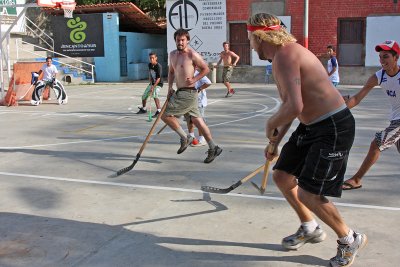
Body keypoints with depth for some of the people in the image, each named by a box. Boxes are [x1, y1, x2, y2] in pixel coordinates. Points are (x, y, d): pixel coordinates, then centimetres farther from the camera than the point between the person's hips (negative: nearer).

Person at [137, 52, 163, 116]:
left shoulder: (158, 66, -22)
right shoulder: (149, 65, -1)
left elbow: (158, 78, -27)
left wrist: (153, 87, -34)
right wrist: (151, 83, 0)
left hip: (158, 84, -7)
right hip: (152, 83, 7)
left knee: (154, 95, -31)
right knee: (144, 96, 11)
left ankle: (159, 111, -31)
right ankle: (143, 109, 35)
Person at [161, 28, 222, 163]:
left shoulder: (192, 54, -9)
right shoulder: (172, 54, 13)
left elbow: (206, 69, -2)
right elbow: (171, 71, 25)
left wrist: (194, 79, -13)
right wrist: (170, 87, 12)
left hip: (188, 93, -8)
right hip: (179, 93, 8)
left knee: (164, 114, -9)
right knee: (197, 121, 9)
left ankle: (185, 138, 4)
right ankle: (213, 148, 15)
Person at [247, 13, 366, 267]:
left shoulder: (284, 57, -21)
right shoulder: (285, 54, 11)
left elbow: (294, 107, -33)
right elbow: (291, 105, 20)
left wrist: (271, 124, -13)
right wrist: (276, 140, 21)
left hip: (334, 127, -10)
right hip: (311, 125, 10)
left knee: (308, 193, -9)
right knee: (282, 176, 14)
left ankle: (350, 239, 15)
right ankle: (310, 229, 33)